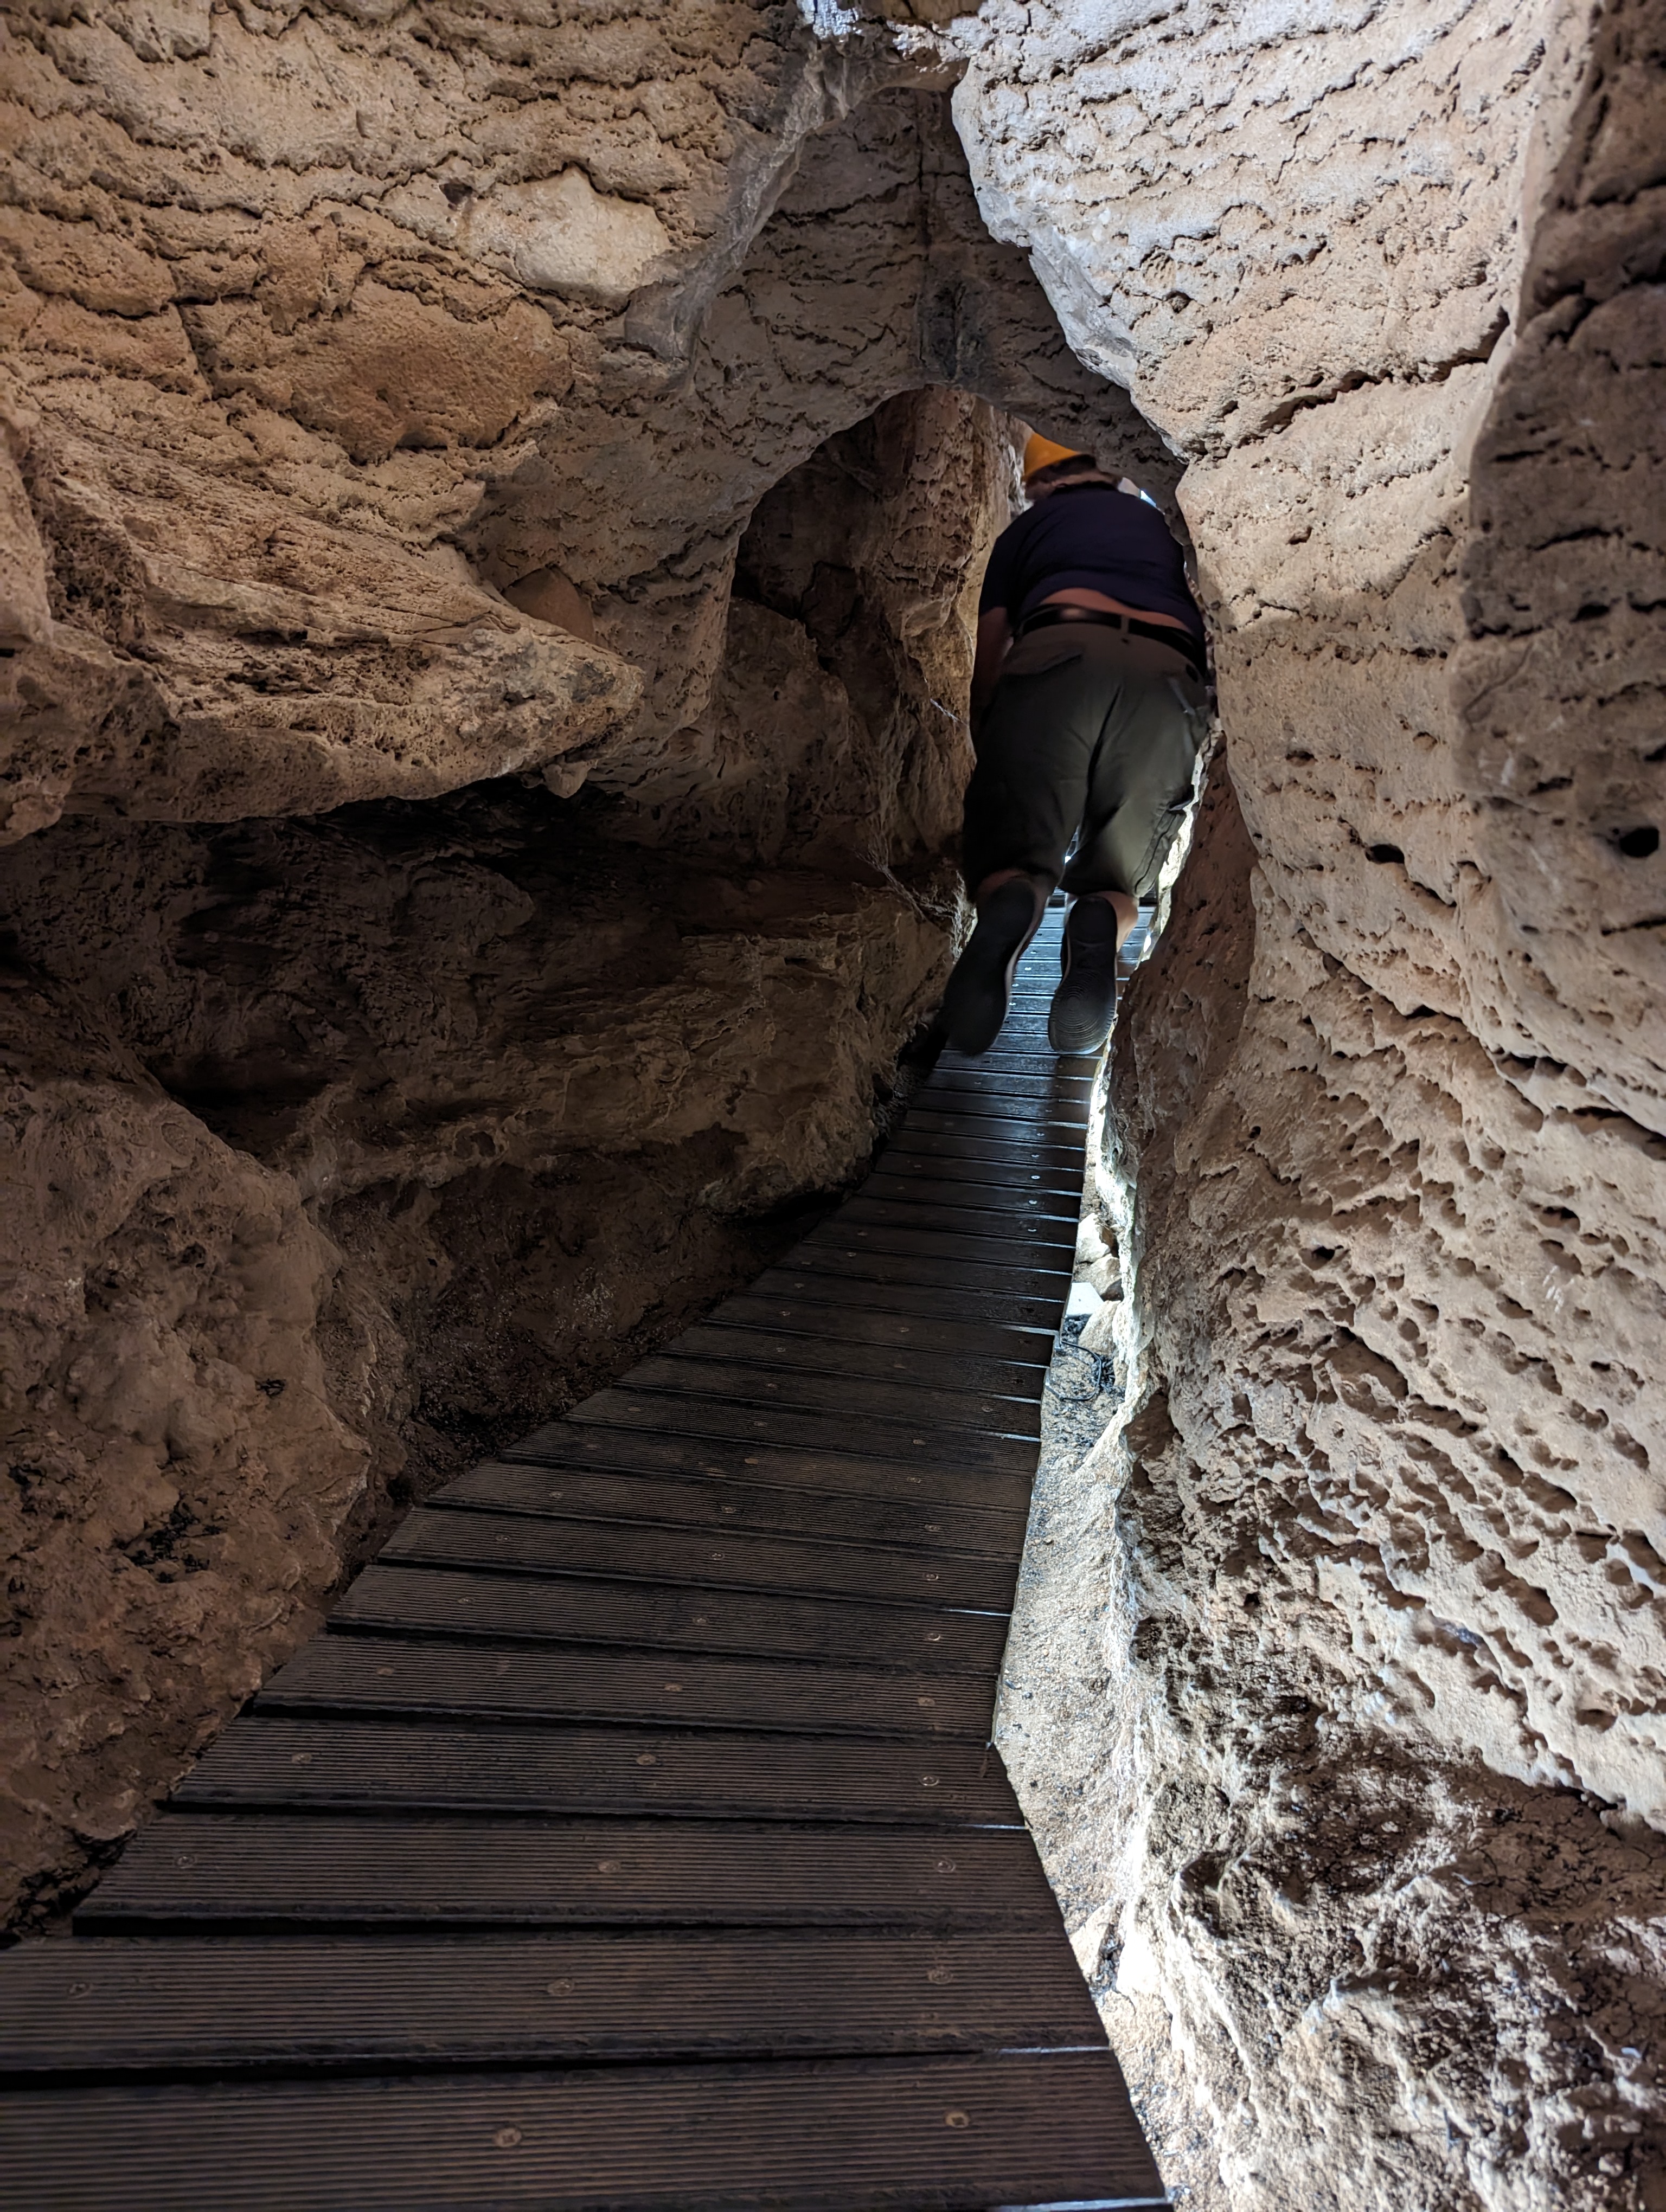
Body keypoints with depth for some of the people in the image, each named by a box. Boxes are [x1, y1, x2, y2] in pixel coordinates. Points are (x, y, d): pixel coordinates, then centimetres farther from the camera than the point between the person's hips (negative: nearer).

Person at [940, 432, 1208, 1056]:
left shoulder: (1026, 528, 29)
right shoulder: (1157, 522, 38)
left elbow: (986, 670, 25)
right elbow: (1201, 619, 46)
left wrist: (988, 764, 34)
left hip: (1061, 655, -2)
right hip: (1170, 678, 2)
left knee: (1003, 857, 4)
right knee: (1117, 881, 12)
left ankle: (1010, 900, -36)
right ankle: (1102, 922, -27)